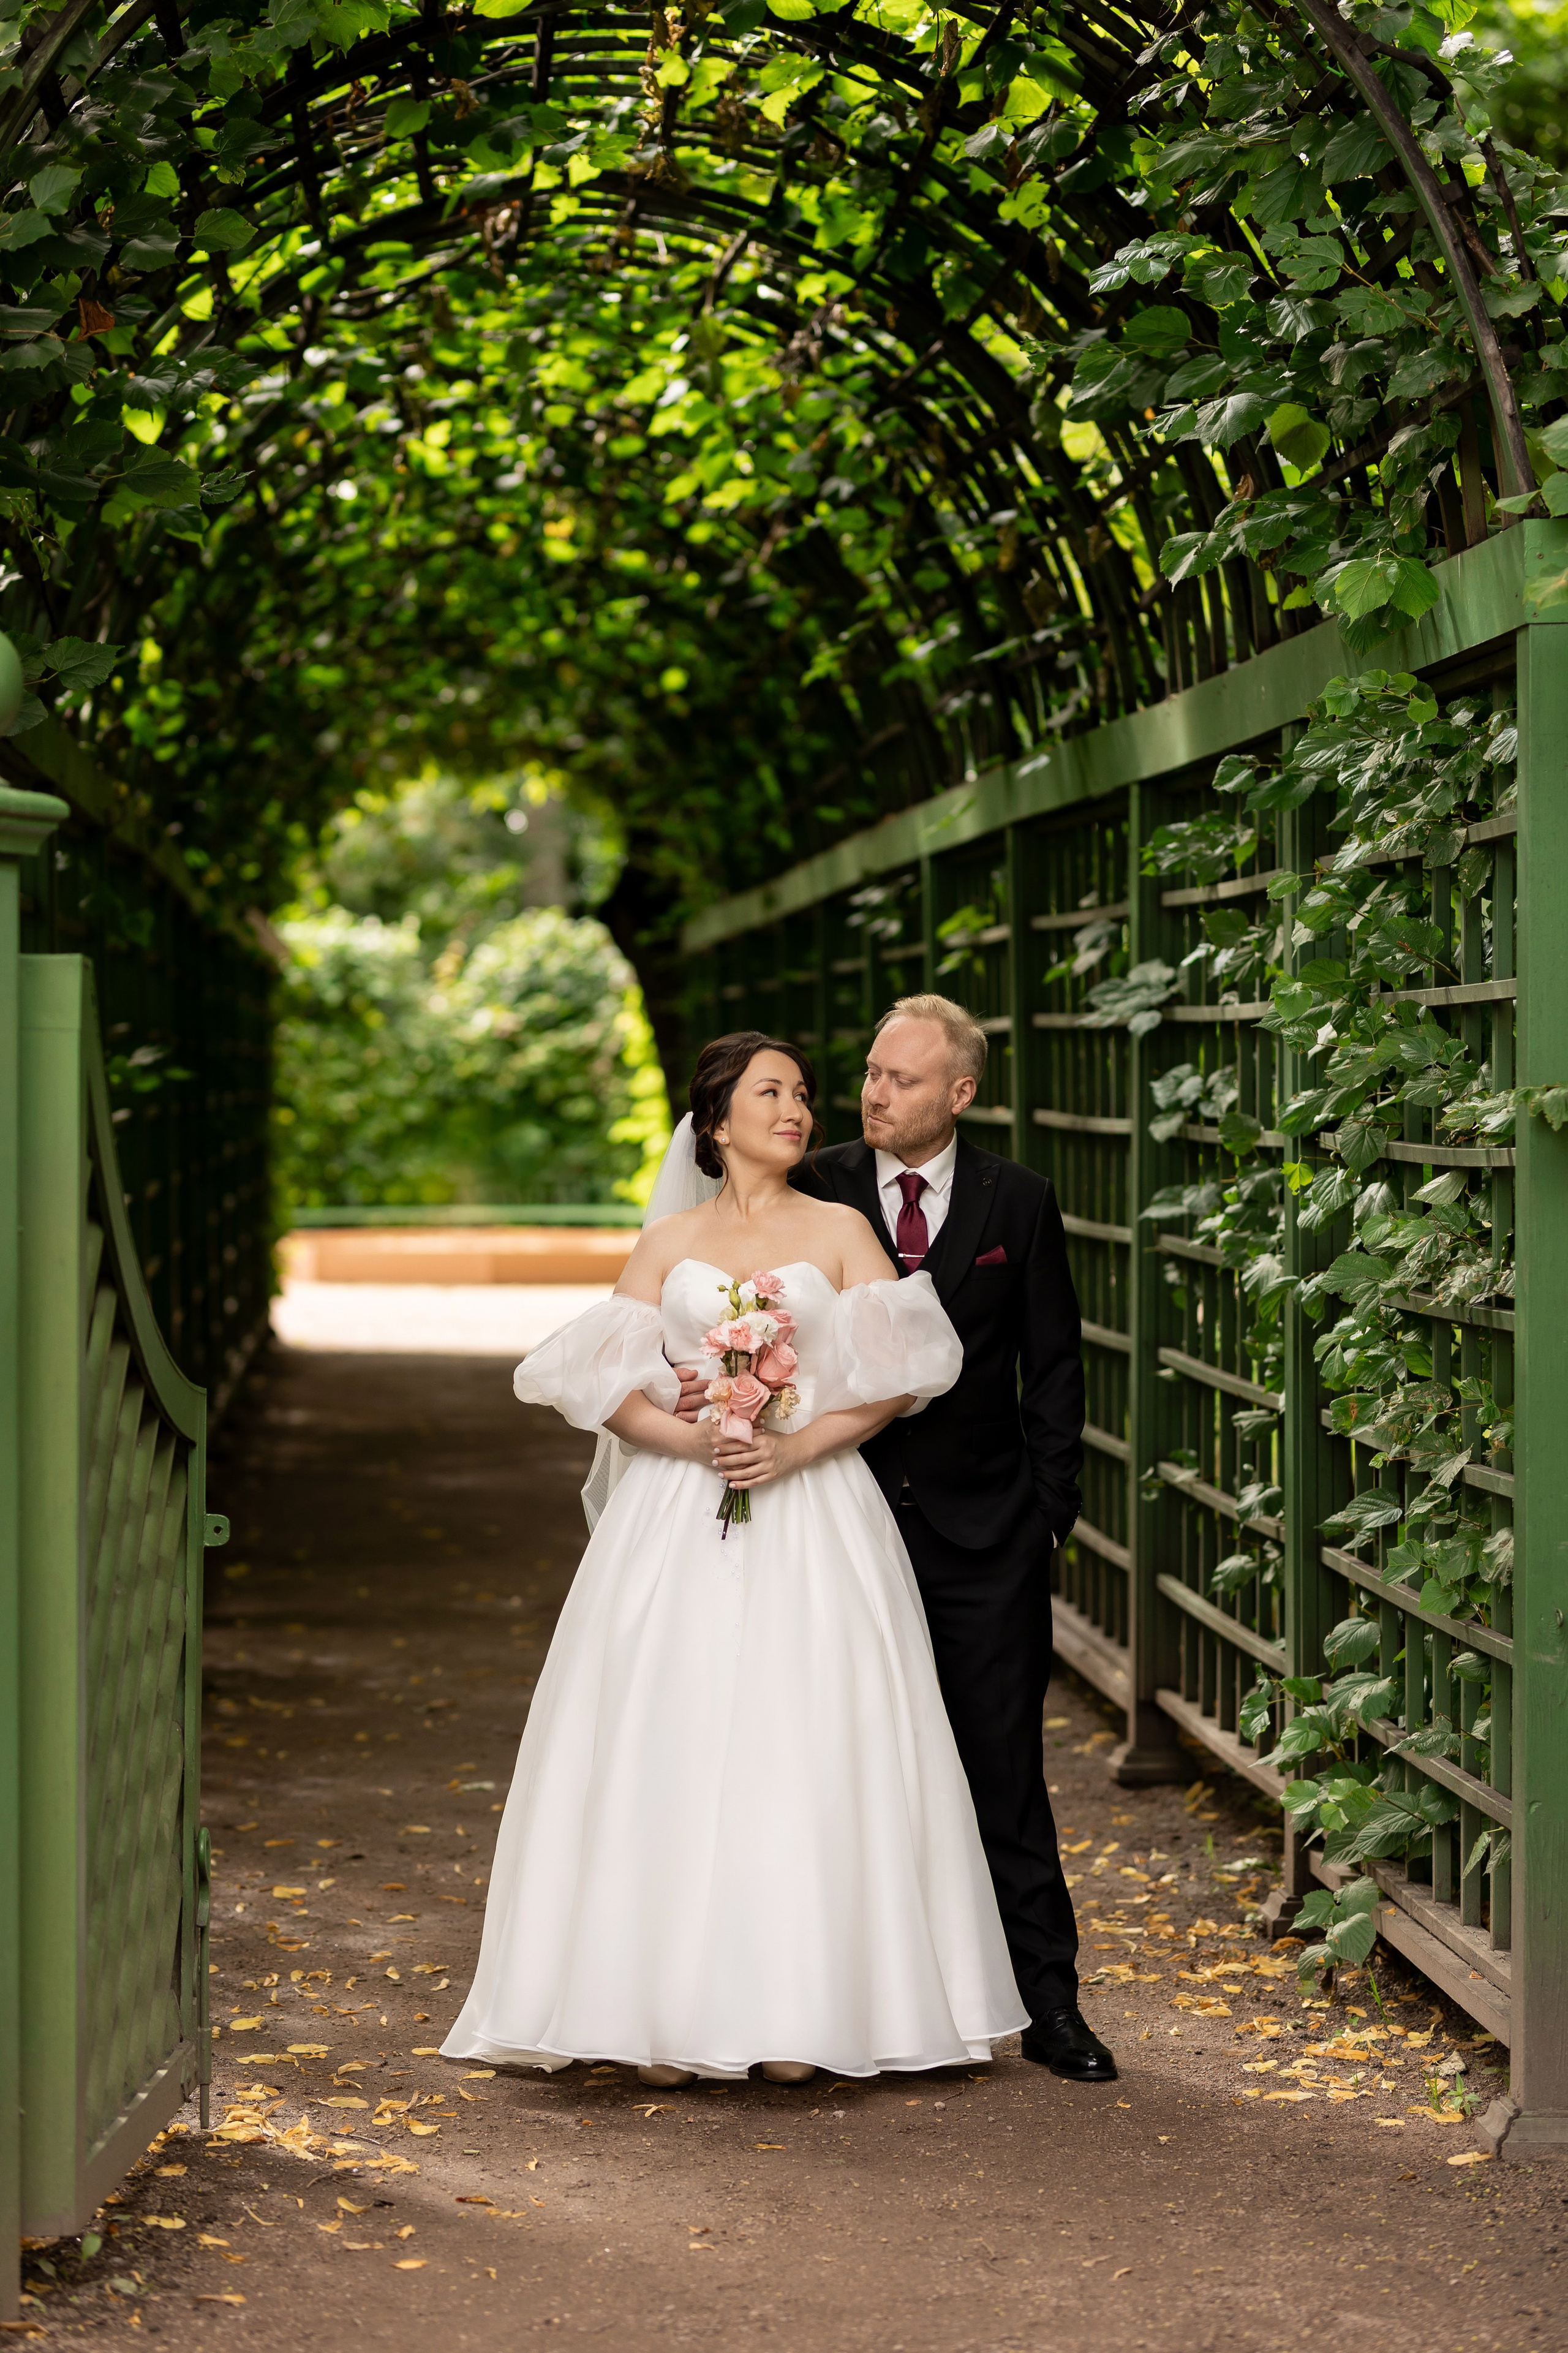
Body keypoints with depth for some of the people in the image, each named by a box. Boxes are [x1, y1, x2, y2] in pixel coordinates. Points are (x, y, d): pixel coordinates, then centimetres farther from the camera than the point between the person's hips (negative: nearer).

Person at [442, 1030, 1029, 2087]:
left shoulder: (841, 1230, 8)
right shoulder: (669, 1242, 11)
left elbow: (902, 1374, -1)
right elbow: (605, 1386, 4)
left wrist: (798, 1446, -13)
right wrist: (693, 1440, -13)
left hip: (811, 1522, -1)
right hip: (678, 1521, 1)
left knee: (804, 1752, -5)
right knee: (672, 1751, -5)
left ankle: (796, 2015, 1)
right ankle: (670, 2013, -1)